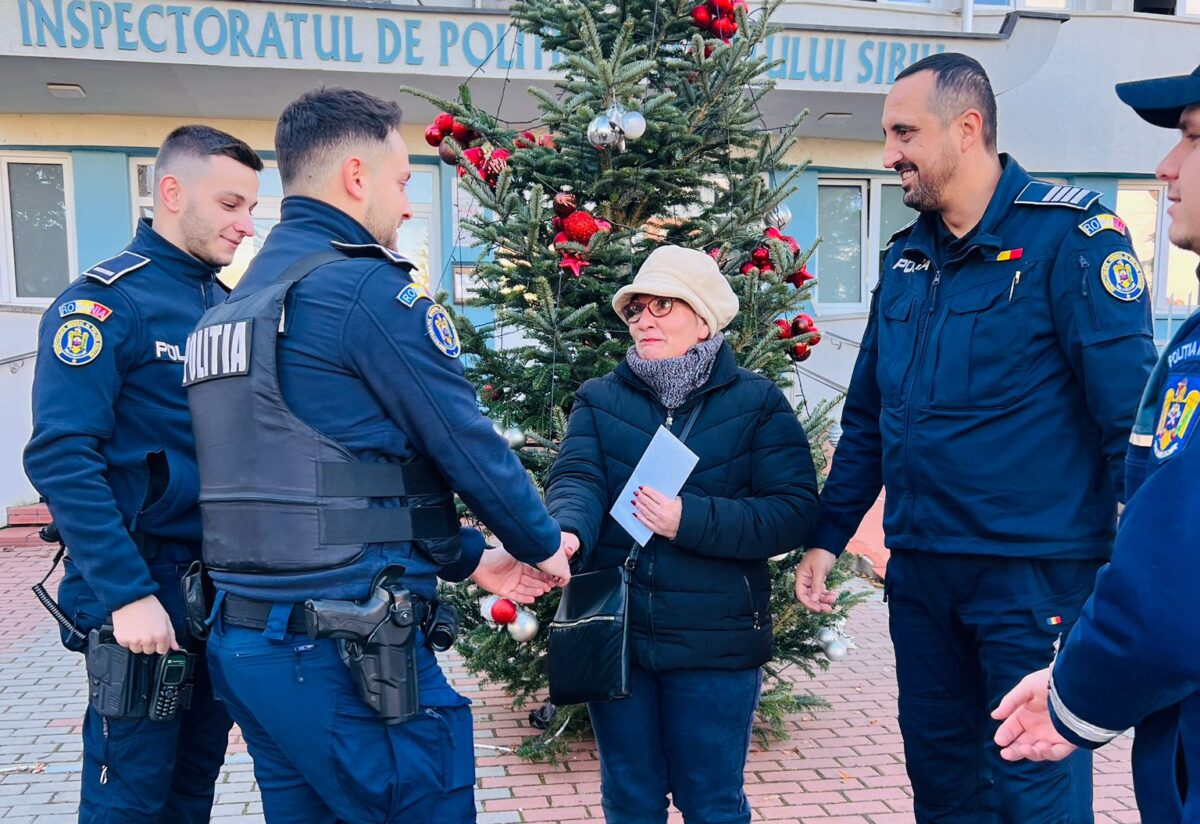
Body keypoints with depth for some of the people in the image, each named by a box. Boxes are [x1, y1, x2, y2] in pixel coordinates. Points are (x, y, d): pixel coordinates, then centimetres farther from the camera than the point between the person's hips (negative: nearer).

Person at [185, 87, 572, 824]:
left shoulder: (241, 303, 15)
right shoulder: (368, 288, -12)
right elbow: (466, 443, -9)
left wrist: (470, 558, 19)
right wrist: (545, 543, 10)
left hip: (245, 641, 9)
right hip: (345, 652, -9)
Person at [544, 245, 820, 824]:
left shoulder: (757, 404, -3)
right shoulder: (599, 401, 4)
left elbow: (795, 512, -12)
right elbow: (576, 479, -13)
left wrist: (691, 519, -23)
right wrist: (565, 534, -36)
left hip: (715, 643, -2)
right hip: (614, 637, 3)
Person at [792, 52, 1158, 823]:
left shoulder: (1067, 234, -10)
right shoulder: (906, 258, 10)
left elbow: (1128, 409, -14)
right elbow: (867, 415, 16)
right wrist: (828, 535, 13)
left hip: (1035, 569, -6)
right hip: (921, 570, 7)